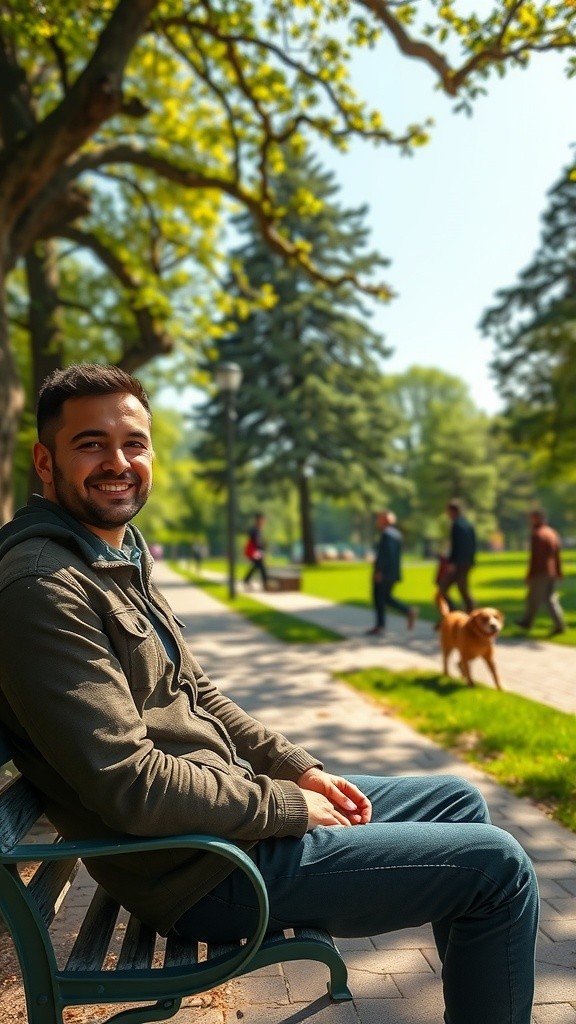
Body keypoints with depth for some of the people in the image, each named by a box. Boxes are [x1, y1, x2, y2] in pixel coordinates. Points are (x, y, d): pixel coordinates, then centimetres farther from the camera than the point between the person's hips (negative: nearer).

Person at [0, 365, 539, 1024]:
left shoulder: (122, 559, 9)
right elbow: (130, 785, -26)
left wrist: (301, 770, 5)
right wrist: (289, 805, -15)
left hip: (233, 800, 10)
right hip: (201, 873, -9)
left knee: (458, 801, 18)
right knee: (498, 866, -6)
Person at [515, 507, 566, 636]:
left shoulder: (536, 534, -15)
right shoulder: (552, 533, 11)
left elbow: (534, 557, -18)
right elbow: (557, 554, 14)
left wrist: (529, 574, -14)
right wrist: (558, 571, 19)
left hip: (540, 573, -8)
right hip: (551, 572, 8)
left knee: (533, 599, 4)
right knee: (550, 598, 10)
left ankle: (527, 622, 15)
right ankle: (559, 624, 2)